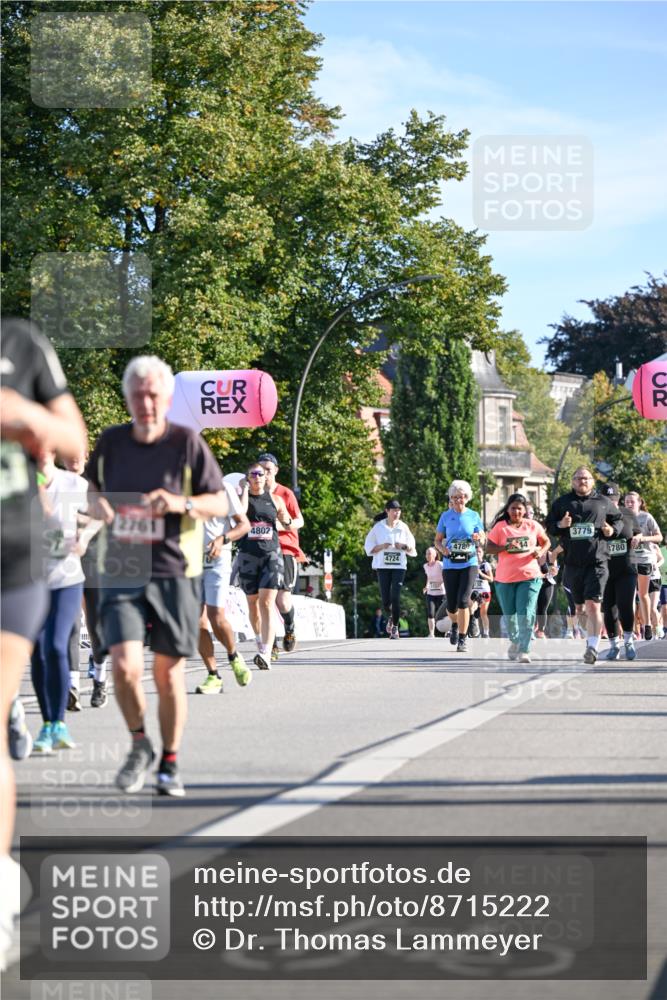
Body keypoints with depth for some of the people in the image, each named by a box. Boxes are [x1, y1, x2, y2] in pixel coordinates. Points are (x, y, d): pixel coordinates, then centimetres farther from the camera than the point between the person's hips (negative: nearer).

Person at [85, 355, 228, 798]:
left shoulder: (188, 442, -4)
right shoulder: (111, 441, 5)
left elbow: (221, 503, 0)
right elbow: (93, 485, 23)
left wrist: (182, 503, -19)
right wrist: (96, 503, -1)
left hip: (174, 574, -1)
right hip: (121, 574, 2)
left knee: (169, 673, 4)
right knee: (124, 665, -14)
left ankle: (170, 764, 21)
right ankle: (140, 745, 12)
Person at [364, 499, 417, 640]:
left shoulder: (403, 527, 6)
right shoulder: (378, 527, 2)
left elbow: (412, 550, 12)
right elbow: (368, 547, 5)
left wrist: (403, 546, -9)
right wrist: (381, 546, -12)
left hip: (399, 566, 0)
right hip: (382, 566, 0)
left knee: (395, 598, -12)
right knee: (385, 599, -3)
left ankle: (395, 627, 0)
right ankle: (390, 617, 30)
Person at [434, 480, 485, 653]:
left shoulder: (474, 516, 4)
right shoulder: (446, 516, 4)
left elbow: (483, 540, 10)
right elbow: (437, 540, 9)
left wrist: (478, 538, -14)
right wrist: (442, 548, -13)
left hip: (469, 563, -1)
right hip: (450, 565, 1)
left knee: (463, 601, -15)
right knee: (451, 605, 4)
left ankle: (462, 640, -7)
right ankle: (455, 625, 40)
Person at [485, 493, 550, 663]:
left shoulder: (533, 526, 5)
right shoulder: (500, 527, 0)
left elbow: (546, 542, 17)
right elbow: (489, 548, -3)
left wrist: (541, 552, -4)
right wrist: (505, 547, -20)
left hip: (530, 577, -1)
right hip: (505, 578, 1)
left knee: (526, 615, -14)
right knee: (509, 615, 12)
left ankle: (524, 651, -16)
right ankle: (515, 641, 39)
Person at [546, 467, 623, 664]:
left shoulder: (603, 503, 8)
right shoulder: (562, 503, 10)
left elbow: (619, 520, 20)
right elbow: (549, 526, 12)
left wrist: (613, 530, -2)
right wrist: (560, 525, -9)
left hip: (597, 562, -3)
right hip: (573, 563, 3)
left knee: (593, 605, -14)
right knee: (580, 607, 12)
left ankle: (593, 646, -16)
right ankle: (591, 638, 33)